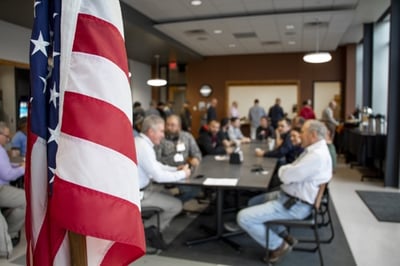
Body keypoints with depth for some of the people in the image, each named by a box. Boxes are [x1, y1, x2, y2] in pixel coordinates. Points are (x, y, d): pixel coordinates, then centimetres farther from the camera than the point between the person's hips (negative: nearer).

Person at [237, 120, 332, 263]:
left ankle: (278, 245, 3)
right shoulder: (315, 150, 10)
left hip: (295, 205, -11)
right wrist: (288, 169, -6)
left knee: (243, 217, -16)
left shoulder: (317, 155, -25)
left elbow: (287, 176, -25)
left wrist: (283, 169, -4)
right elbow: (295, 172, 14)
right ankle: (282, 235, 21)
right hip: (291, 197, 11)